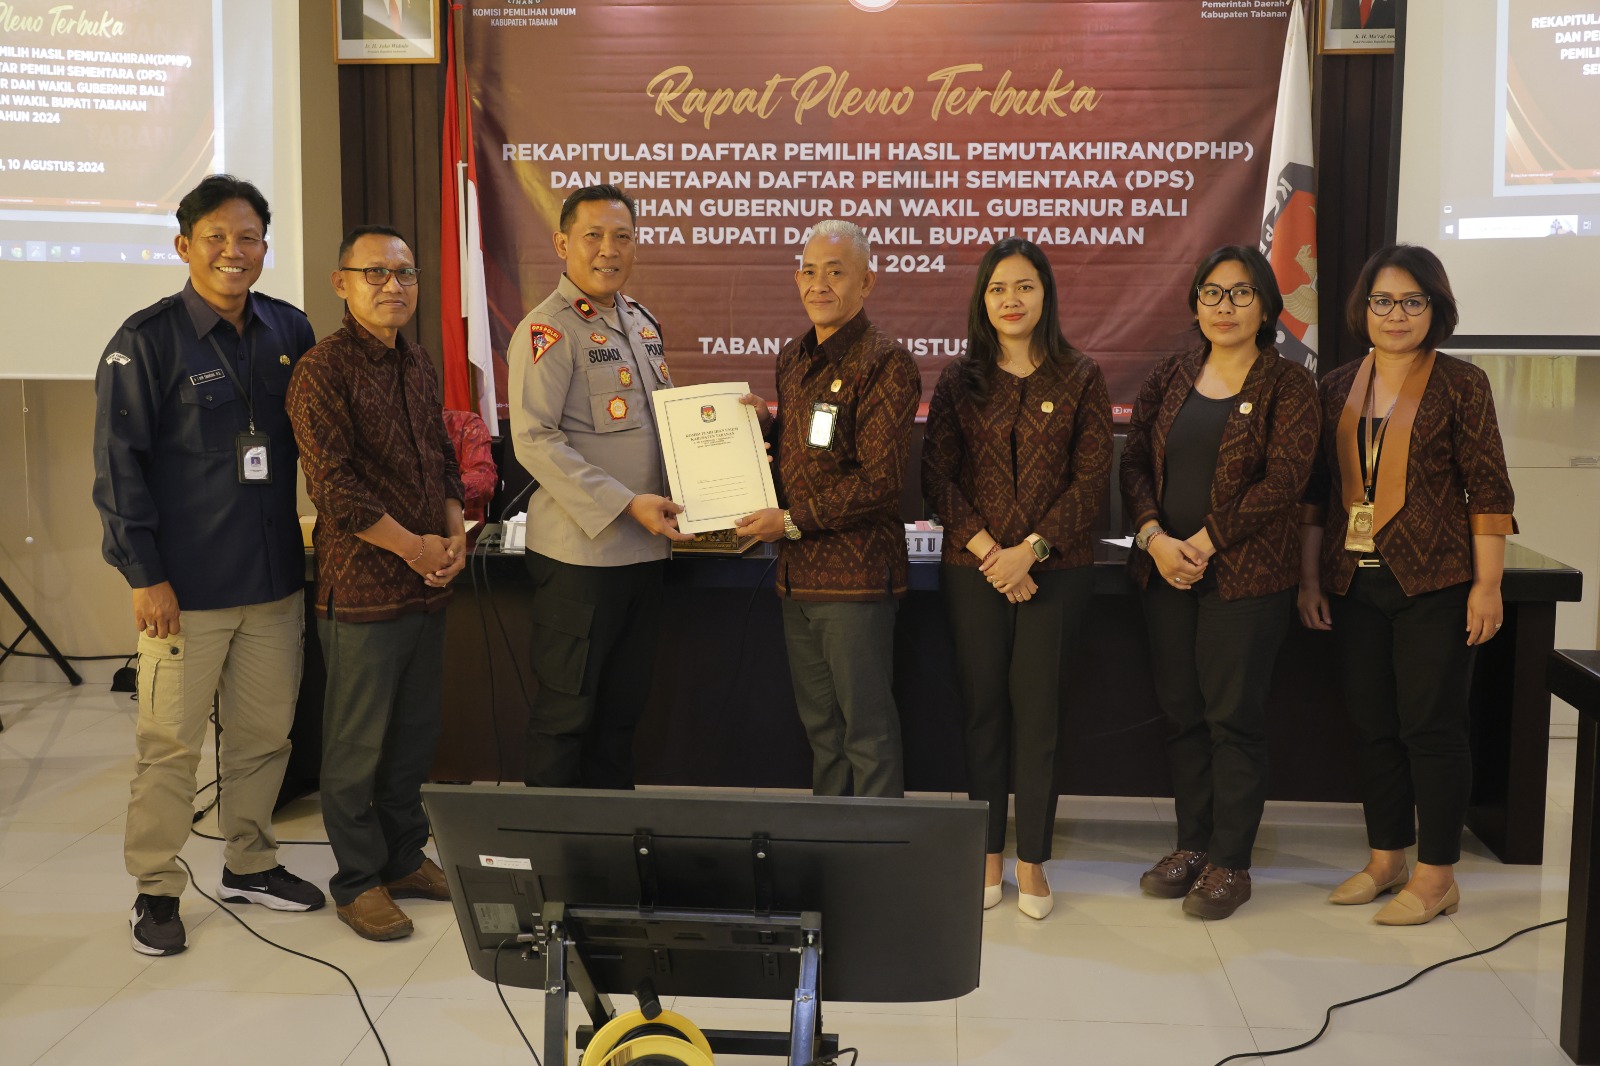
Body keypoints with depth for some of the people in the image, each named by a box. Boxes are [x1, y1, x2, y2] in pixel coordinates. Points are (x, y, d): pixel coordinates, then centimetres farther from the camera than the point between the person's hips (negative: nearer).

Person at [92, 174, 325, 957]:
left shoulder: (290, 331, 7)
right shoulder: (147, 341, -7)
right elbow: (118, 466, -8)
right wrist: (144, 575, -11)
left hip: (275, 578, 5)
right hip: (184, 588, -5)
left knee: (265, 731, 13)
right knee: (170, 743, 3)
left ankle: (250, 864, 30)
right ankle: (155, 889, 18)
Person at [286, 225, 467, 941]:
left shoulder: (418, 365, 13)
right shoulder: (323, 370, -12)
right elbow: (333, 486, -18)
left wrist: (455, 533, 2)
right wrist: (413, 546, -14)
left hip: (428, 585, 8)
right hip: (362, 587, -7)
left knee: (415, 734, 17)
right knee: (358, 746, 4)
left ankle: (405, 857, 32)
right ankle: (358, 881, 18)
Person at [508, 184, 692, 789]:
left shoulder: (641, 322, 14)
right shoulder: (547, 330, -11)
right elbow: (534, 442, -19)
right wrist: (627, 504, -22)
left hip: (646, 548, 8)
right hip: (580, 551, -8)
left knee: (624, 704, 17)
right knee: (567, 709, 4)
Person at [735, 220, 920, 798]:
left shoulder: (885, 361, -12)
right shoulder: (793, 356, 13)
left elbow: (879, 479, -18)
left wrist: (792, 520, -15)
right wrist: (767, 421, 4)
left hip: (856, 574, -8)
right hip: (798, 573, 8)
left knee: (868, 730, 0)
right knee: (820, 727, 17)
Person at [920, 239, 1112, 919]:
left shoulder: (1081, 378, 3)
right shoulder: (959, 382, 7)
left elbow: (1093, 480, -2)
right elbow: (937, 479, 1)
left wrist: (1030, 549, -12)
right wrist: (988, 550, -11)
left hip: (1056, 570, -1)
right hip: (973, 571, 1)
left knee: (1037, 711, 1)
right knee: (982, 709, 6)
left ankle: (1032, 862, 12)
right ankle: (987, 854, 17)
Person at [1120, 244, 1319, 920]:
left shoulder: (1287, 385, -2)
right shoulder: (1168, 380, 11)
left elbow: (1284, 479, -11)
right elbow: (1134, 462, 6)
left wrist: (1204, 542, -15)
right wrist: (1155, 537, -10)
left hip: (1246, 576, -4)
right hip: (1166, 572, 4)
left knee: (1233, 716, 0)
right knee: (1180, 711, 9)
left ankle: (1230, 862, 12)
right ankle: (1192, 844, 23)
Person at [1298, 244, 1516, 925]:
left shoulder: (1460, 384, -2)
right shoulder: (1338, 389, 9)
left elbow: (1488, 491, -5)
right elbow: (1318, 491, 12)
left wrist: (1487, 586, -10)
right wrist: (1310, 577, 8)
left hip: (1434, 584, -4)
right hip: (1355, 584, 4)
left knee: (1431, 726, 0)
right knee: (1373, 723, 11)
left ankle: (1436, 875, 12)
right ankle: (1386, 859, 25)